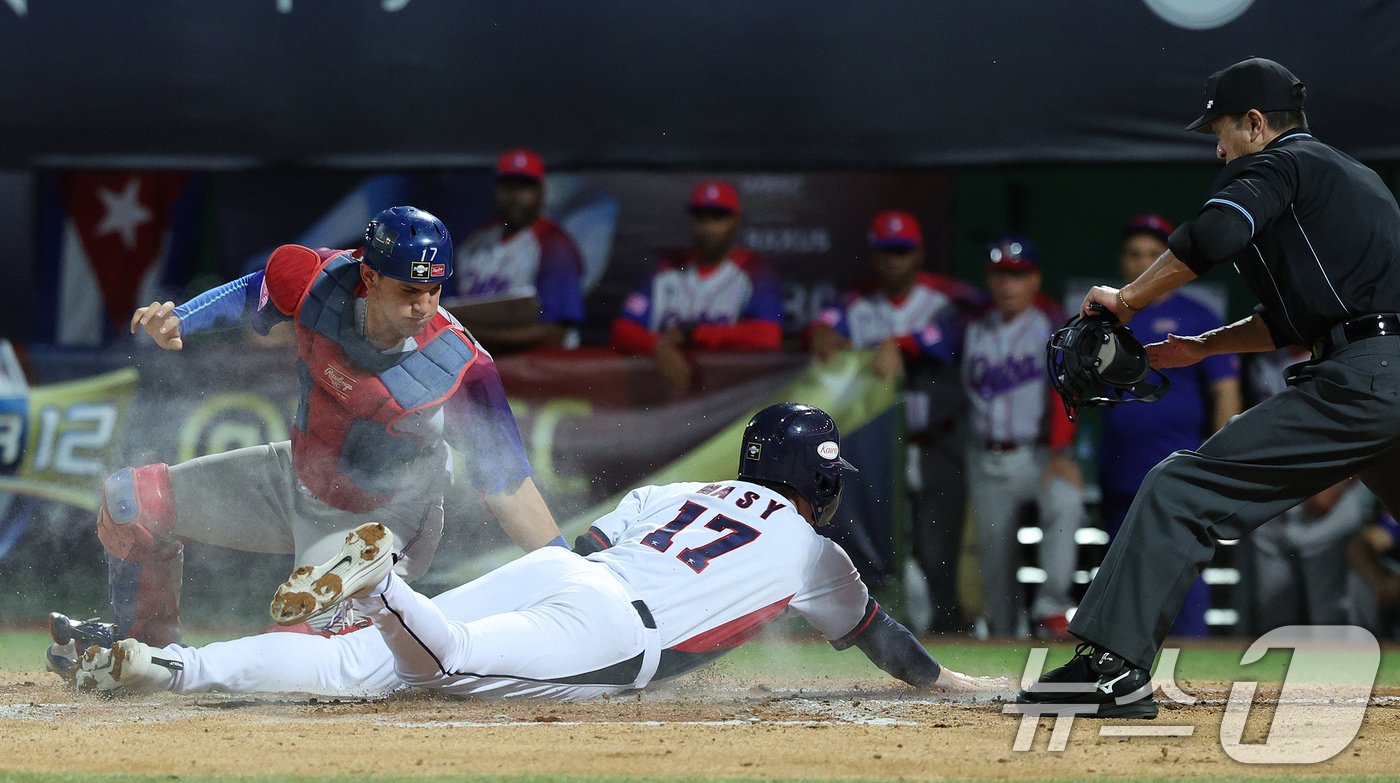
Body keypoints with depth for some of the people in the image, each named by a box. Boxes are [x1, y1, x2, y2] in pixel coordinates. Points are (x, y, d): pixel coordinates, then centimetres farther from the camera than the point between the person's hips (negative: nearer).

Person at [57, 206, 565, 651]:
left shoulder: (459, 369, -32)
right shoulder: (323, 282, -24)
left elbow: (504, 481, -26)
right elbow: (249, 296, -3)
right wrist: (176, 321, -20)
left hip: (375, 521, -5)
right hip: (297, 480, 5)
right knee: (131, 500, 8)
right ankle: (142, 642, 31)